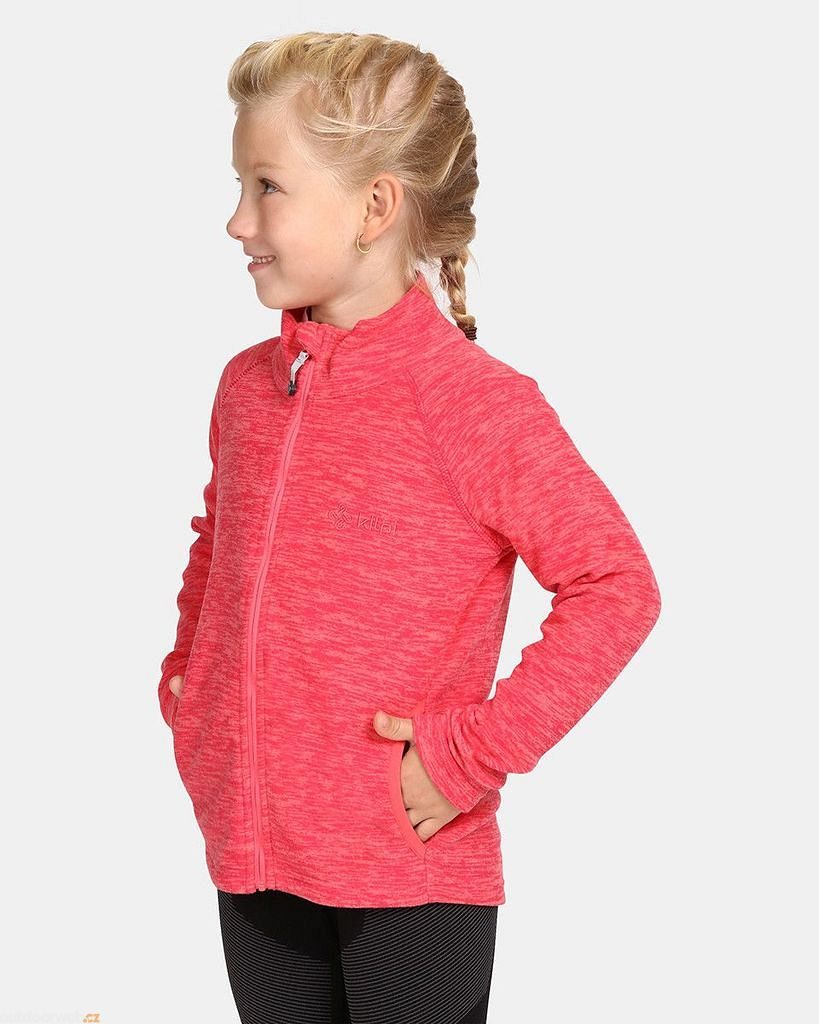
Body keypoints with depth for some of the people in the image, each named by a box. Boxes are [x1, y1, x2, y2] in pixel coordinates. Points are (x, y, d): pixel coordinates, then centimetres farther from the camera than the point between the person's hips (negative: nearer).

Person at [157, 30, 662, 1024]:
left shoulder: (477, 403, -16)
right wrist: (188, 671, 9)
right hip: (249, 849, 6)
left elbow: (616, 588, -16)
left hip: (412, 873, -6)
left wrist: (478, 750, -17)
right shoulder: (248, 384, 5)